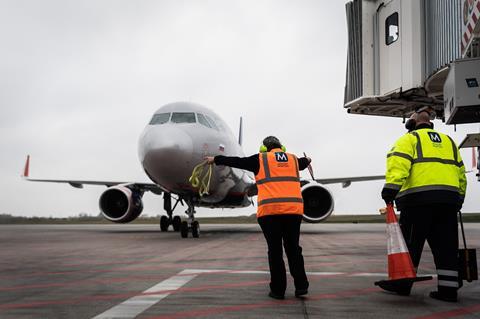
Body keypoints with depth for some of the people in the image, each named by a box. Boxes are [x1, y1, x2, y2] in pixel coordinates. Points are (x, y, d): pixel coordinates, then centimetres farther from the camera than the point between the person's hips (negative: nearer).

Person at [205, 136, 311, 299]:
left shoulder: (261, 159, 7)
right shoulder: (293, 159, 19)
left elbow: (237, 161, 14)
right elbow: (302, 163, 42)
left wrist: (216, 159, 28)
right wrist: (307, 160, 66)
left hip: (270, 211, -3)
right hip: (294, 210, 3)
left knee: (275, 251, 3)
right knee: (293, 249, 12)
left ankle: (278, 289, 7)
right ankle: (301, 286, 9)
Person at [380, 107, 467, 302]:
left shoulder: (409, 139, 8)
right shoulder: (448, 141, 26)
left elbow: (398, 163, -11)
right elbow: (461, 173, 26)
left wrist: (391, 188, -20)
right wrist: (459, 198, 31)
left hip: (419, 198, -5)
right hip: (449, 197, 6)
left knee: (410, 243, 1)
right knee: (446, 245, 7)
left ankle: (402, 283, 6)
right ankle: (448, 289, 6)